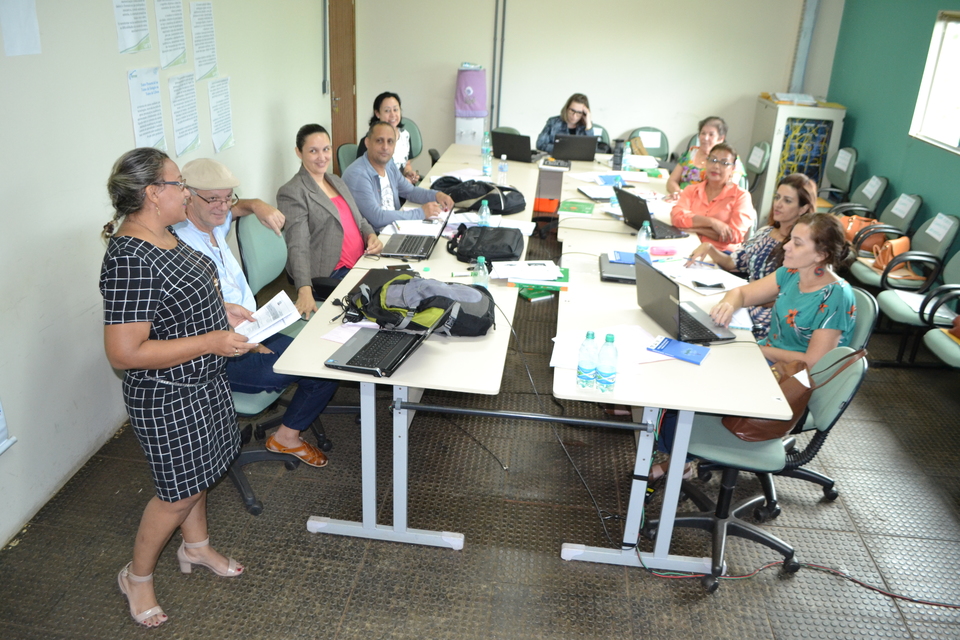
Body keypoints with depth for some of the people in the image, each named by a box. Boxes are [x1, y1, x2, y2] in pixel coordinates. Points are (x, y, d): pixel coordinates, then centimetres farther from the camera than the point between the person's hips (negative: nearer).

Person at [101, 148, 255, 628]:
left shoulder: (161, 235, 1)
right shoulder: (129, 261, -30)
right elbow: (124, 353, -31)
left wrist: (221, 310, 4)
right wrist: (211, 342, -28)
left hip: (202, 381, 9)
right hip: (168, 399, -9)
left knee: (199, 472, 25)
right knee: (179, 492, 9)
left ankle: (196, 546, 49)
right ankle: (137, 576, 34)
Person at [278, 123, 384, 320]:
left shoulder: (336, 181, 17)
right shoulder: (292, 193, -9)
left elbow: (358, 219, 24)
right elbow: (298, 247, -19)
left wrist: (370, 235, 0)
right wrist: (305, 290, -33)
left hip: (361, 262, 8)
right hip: (332, 274, -8)